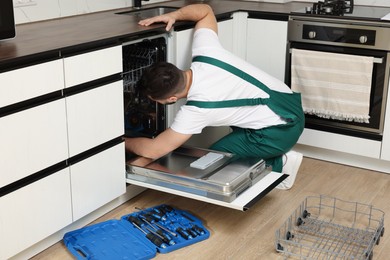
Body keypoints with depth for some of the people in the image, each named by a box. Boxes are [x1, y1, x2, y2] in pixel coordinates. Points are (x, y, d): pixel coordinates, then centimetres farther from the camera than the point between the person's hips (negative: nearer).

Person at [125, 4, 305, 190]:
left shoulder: (197, 108, -25)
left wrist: (123, 141, 0)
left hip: (281, 130, -8)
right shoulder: (204, 51, -9)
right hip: (290, 105, 8)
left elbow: (154, 150, -18)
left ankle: (278, 164, 2)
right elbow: (205, 10, 10)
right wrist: (173, 15, -5)